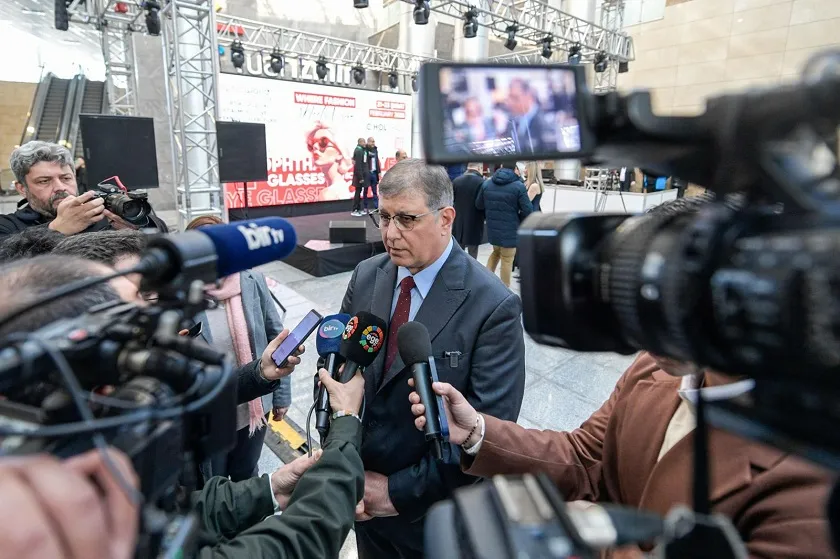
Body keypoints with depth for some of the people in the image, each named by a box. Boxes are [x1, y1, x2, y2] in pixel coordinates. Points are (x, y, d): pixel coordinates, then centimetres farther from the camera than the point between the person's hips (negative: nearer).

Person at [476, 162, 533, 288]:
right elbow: (528, 211, -16)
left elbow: (479, 205, 11)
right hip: (510, 230, -4)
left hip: (492, 229, 5)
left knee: (496, 252, 28)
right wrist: (517, 219, 3)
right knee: (507, 260, 9)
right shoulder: (519, 186, -15)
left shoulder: (486, 184, 1)